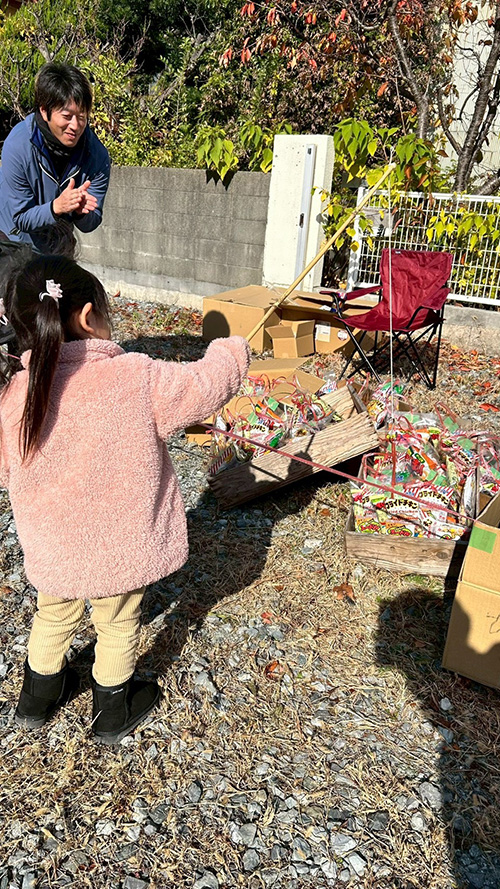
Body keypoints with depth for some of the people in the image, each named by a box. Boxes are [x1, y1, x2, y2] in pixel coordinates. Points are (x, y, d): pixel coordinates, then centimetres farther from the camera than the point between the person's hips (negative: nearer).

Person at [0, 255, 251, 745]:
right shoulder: (136, 380, -24)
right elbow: (207, 383, -12)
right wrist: (232, 350, 8)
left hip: (50, 551, 3)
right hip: (121, 548, -2)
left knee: (53, 617, 28)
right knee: (117, 625, 22)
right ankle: (113, 711, 44)